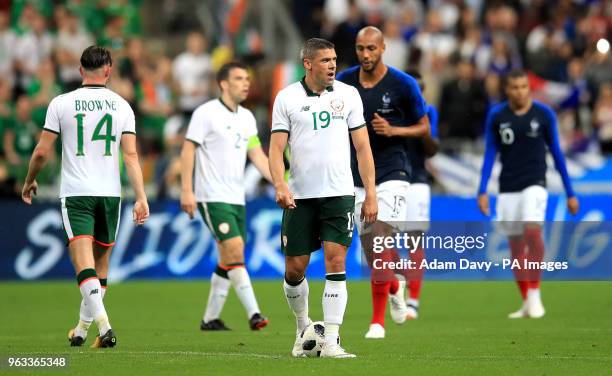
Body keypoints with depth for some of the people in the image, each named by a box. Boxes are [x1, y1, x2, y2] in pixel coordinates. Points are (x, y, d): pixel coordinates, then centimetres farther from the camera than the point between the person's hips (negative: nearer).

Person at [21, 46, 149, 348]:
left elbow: (42, 152, 0)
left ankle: (103, 323, -29)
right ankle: (83, 328, 26)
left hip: (75, 193, -3)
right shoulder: (121, 105, 3)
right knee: (101, 263, 16)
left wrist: (29, 181, 18)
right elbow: (131, 155, -4)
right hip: (110, 193, 3)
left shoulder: (61, 103, -1)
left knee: (84, 265, -10)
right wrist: (141, 198, -4)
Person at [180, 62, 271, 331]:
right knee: (235, 249, -18)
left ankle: (210, 318, 15)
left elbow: (257, 155, 13)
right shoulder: (206, 113, -8)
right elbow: (188, 150, -9)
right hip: (212, 197, -8)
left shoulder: (247, 118, 14)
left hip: (236, 198, 8)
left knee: (228, 260, 7)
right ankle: (253, 314, -22)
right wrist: (187, 191, -16)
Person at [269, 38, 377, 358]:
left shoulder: (348, 94, 5)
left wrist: (370, 194, 2)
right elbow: (276, 148, -2)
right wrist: (280, 185, -19)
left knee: (336, 262, -11)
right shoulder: (286, 98, 1)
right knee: (295, 269, 4)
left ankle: (330, 341, -12)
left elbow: (362, 146, 8)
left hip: (339, 193, 0)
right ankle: (303, 328, 29)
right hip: (300, 196, 0)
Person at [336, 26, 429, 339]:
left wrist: (393, 130, -16)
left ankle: (378, 320, -10)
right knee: (371, 248, 4)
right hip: (357, 176, 4)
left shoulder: (403, 84, -6)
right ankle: (395, 287, 37)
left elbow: (424, 127, 1)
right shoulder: (343, 82, 2)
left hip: (392, 173, -4)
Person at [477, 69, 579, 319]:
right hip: (508, 187, 2)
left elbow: (556, 153, 7)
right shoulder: (496, 116, 3)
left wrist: (570, 193, 7)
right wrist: (482, 191, -3)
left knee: (532, 232, -24)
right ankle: (527, 303, 15)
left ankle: (534, 294, -12)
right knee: (516, 247, 4)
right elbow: (490, 154, 7)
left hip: (535, 184, -2)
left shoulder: (544, 114, 0)